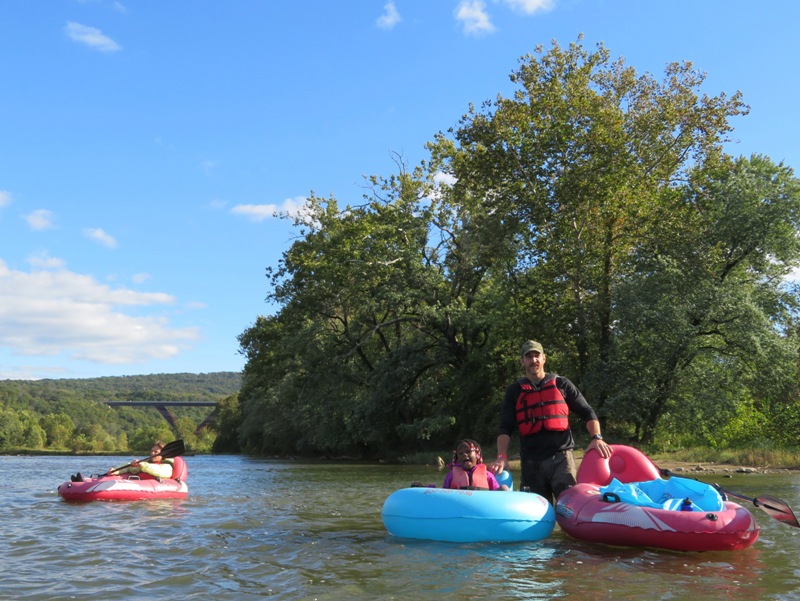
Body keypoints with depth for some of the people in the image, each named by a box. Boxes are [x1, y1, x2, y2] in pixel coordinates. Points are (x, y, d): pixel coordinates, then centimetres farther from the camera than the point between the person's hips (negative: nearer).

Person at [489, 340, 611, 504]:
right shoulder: (514, 391, 12)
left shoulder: (561, 384, 11)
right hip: (531, 461, 2)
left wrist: (596, 438, -7)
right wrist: (502, 456, -11)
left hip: (561, 455, -1)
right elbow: (505, 427, 5)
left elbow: (587, 413, 11)